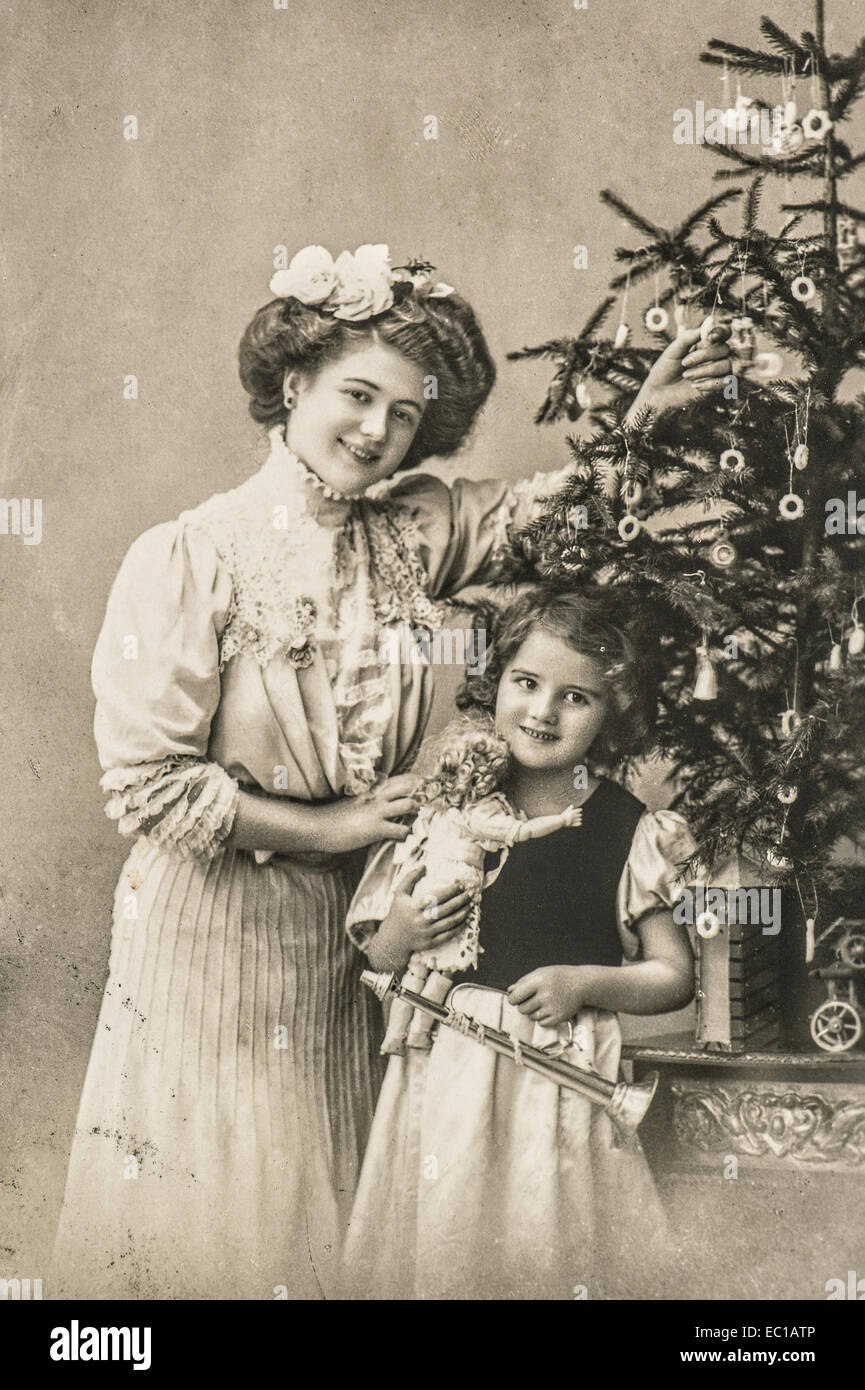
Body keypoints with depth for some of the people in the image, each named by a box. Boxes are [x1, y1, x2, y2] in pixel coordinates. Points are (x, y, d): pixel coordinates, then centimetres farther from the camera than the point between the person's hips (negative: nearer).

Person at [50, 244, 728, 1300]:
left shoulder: (410, 534, 0)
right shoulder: (189, 558, -15)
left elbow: (548, 504, 14)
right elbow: (147, 781, -17)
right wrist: (328, 828, -12)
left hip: (346, 933, 5)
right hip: (208, 937, -4)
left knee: (326, 1222, 16)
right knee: (202, 1223, 9)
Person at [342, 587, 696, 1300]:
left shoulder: (629, 831, -1)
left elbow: (676, 976, 4)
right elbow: (379, 961, 9)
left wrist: (585, 981, -11)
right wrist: (402, 932, -12)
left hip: (567, 1081, -1)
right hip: (449, 1074, 2)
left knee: (555, 1254, 1)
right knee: (440, 1253, 6)